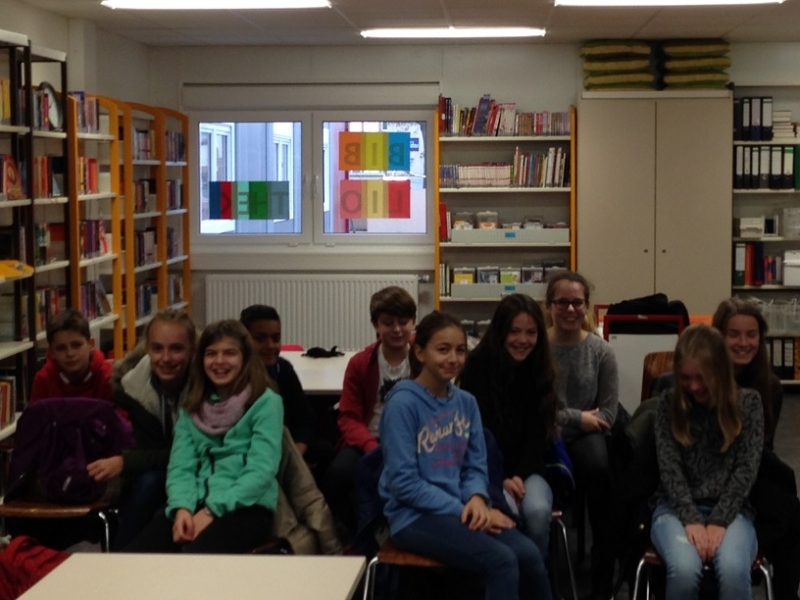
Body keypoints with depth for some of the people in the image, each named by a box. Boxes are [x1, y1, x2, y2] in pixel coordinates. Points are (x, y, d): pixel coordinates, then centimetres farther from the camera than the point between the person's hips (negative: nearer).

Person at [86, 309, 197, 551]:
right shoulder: (132, 384, -11)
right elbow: (147, 449, -6)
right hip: (152, 480, 3)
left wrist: (125, 462, -30)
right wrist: (122, 463, -27)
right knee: (147, 481, -30)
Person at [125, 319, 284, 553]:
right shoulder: (193, 406, 18)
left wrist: (212, 511, -17)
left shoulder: (266, 403, 1)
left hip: (245, 507, -4)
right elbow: (181, 464, 7)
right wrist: (182, 508, -14)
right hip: (196, 504, 5)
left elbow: (261, 470, -9)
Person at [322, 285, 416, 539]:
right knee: (337, 474, -30)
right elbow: (349, 418, 0)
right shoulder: (359, 363, 3)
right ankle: (355, 534, -3)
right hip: (369, 442, 2)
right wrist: (372, 448, -20)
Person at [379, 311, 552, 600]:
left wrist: (477, 498, -11)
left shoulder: (466, 402, 9)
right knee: (502, 561, -28)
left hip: (461, 509, 6)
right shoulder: (403, 403, -11)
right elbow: (403, 483, -14)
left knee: (529, 555, -20)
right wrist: (462, 510, -16)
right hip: (415, 515, -6)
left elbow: (475, 465, 12)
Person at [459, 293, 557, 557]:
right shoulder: (478, 365, -8)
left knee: (538, 511, -28)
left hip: (527, 467, 3)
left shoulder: (540, 369, 2)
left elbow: (538, 432, 1)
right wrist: (500, 478, -16)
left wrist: (520, 475, -13)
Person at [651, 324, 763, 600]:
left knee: (733, 570, -34)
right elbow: (669, 467, -4)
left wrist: (718, 521, -15)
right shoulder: (670, 402, 3)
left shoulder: (748, 403, 2)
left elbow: (747, 469, -4)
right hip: (677, 508, 0)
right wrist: (691, 519, -17)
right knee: (684, 570, -33)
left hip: (729, 510, 0)